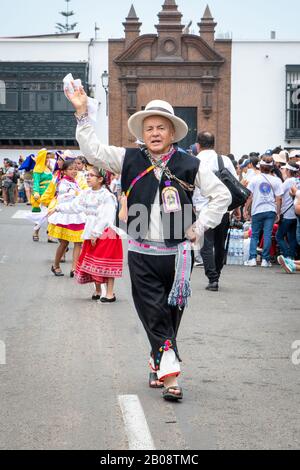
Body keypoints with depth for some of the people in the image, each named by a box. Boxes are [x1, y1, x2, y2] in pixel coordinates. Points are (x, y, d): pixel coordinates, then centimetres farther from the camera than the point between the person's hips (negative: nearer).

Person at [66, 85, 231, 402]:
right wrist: (82, 114, -8)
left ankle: (158, 364, 27)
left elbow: (221, 195, 6)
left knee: (171, 314, 8)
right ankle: (170, 376, -8)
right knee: (154, 315, -5)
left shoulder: (189, 165, 1)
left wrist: (199, 228, -1)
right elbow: (93, 150, 0)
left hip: (176, 254, 0)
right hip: (142, 255, 0)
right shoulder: (129, 160, 4)